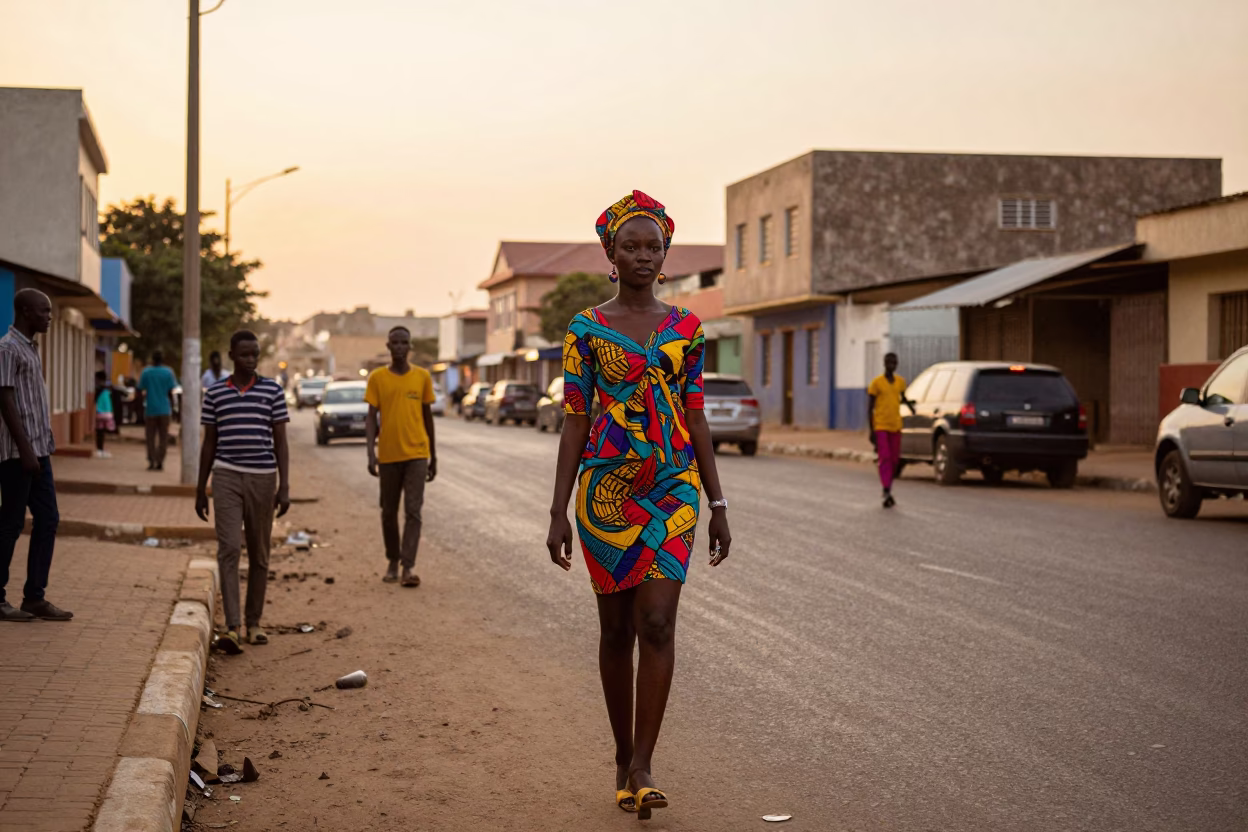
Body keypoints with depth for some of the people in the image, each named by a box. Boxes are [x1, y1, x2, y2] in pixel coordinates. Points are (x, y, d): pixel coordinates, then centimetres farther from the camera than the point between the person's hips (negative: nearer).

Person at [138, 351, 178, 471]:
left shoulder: (146, 372, 0)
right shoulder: (168, 372, -1)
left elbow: (142, 391, 1)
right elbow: (170, 393, -1)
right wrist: (172, 409, 9)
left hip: (150, 410, 0)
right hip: (165, 410, 0)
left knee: (150, 437, 6)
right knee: (163, 437, 6)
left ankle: (151, 462, -1)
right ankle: (160, 462, 0)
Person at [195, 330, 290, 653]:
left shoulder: (272, 391, 4)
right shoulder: (215, 393, 5)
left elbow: (280, 441, 3)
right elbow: (209, 443, 11)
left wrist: (284, 486, -5)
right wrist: (200, 490, 11)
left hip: (262, 479, 1)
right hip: (226, 477, -1)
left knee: (259, 554, 8)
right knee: (229, 549, -14)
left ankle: (254, 622, 22)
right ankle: (232, 628, -19)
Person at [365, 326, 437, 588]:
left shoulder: (422, 377, 4)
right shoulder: (377, 378, 1)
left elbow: (428, 417, 11)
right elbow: (371, 417, -1)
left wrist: (433, 456, 13)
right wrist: (371, 452, -13)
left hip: (417, 454, -1)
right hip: (388, 456, 1)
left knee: (413, 511, -9)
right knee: (389, 512, 10)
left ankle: (408, 566, -13)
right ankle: (393, 562, 25)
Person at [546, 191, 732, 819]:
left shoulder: (685, 328, 7)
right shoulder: (586, 330, 2)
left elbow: (696, 418, 10)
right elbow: (574, 422, 1)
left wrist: (718, 503, 7)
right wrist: (559, 512, -3)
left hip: (673, 485, 1)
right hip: (606, 485, -1)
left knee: (657, 624, -11)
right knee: (617, 628, 8)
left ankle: (641, 768, -8)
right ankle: (624, 758, 22)